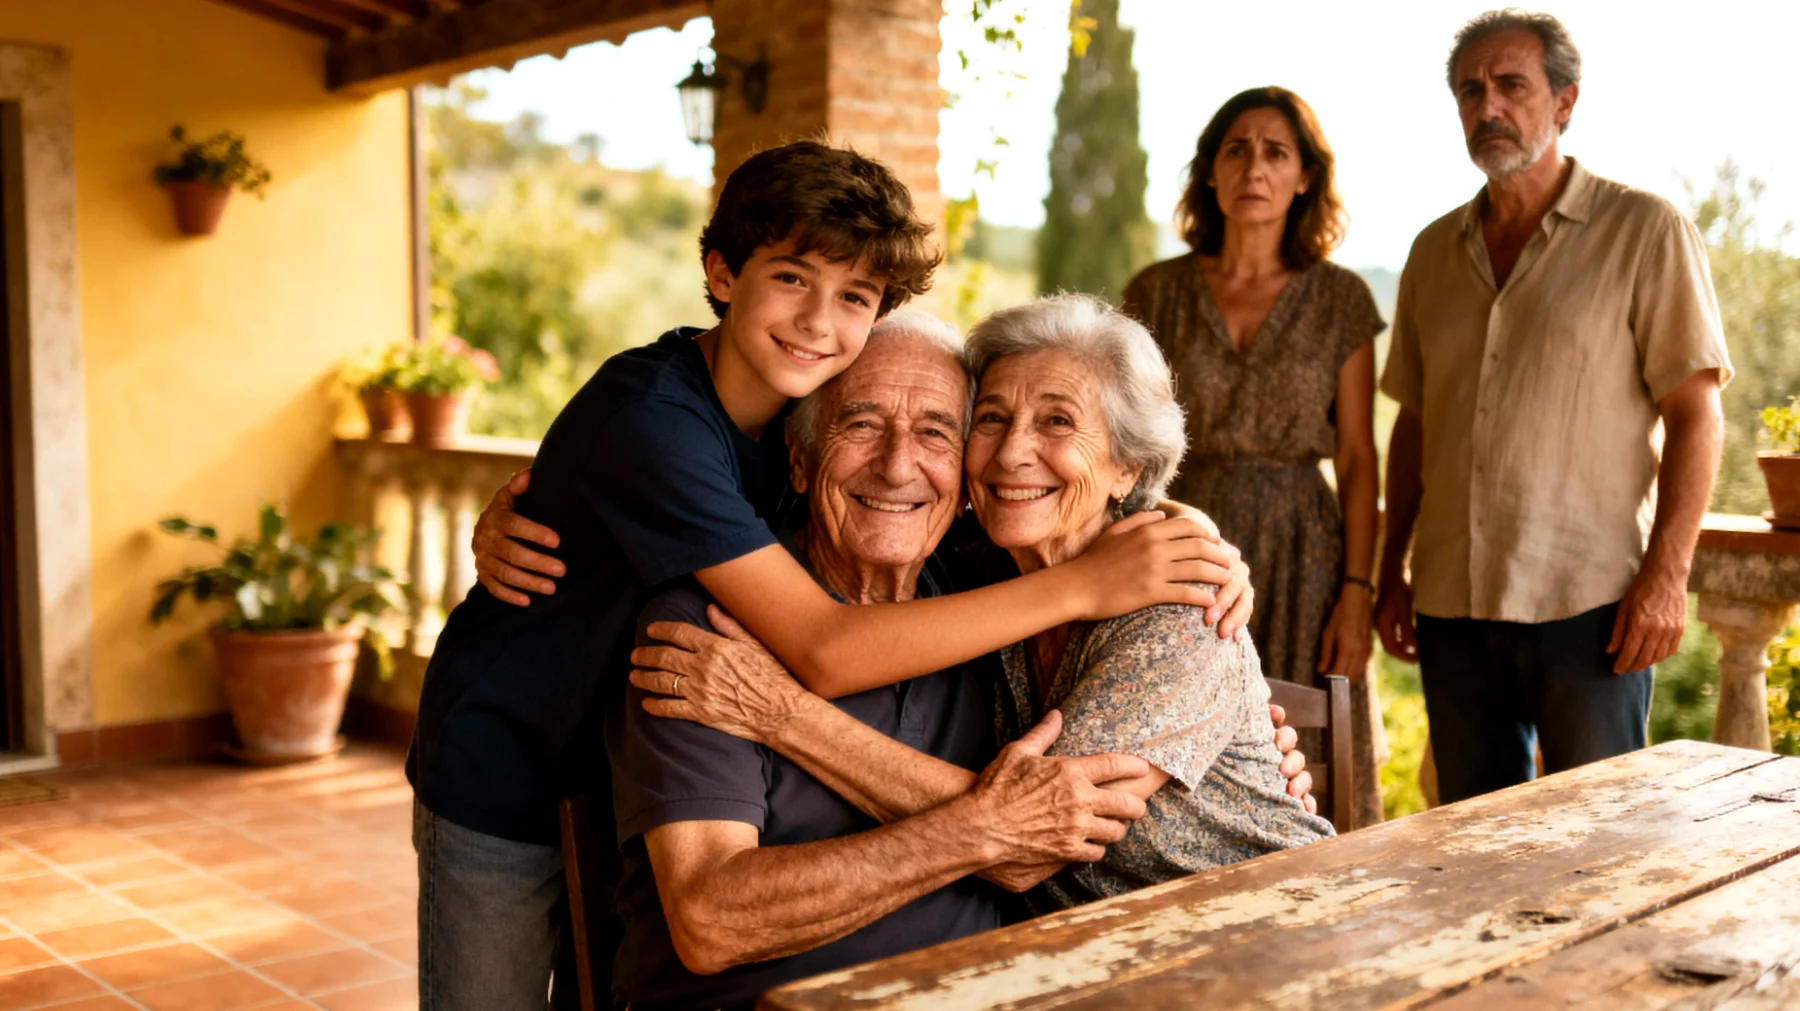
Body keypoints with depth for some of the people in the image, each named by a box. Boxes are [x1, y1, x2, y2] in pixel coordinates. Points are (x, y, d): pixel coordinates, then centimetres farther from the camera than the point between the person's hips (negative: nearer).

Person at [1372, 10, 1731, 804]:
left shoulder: (1645, 232, -1)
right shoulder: (1435, 251, 13)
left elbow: (1695, 412, -5)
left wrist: (1666, 572, -14)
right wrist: (1392, 572, 12)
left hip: (1589, 600, -4)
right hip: (1453, 603, 5)